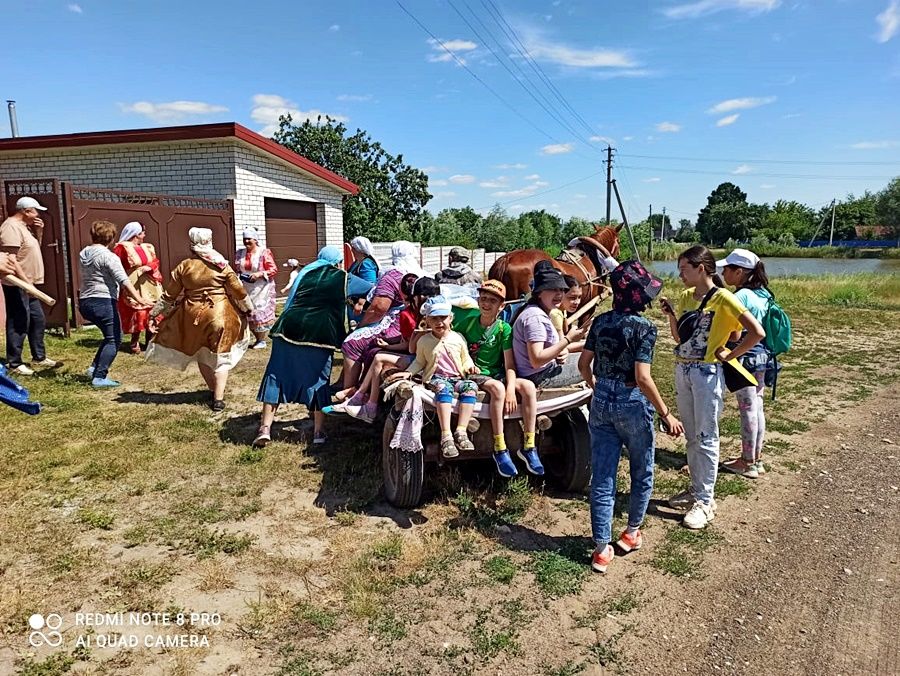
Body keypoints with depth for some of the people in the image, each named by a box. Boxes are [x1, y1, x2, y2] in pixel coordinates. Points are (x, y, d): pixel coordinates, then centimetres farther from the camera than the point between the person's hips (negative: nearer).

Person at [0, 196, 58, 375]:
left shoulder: (25, 226, 13)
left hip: (29, 284, 10)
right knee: (19, 324, -5)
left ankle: (39, 357, 27)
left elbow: (35, 247, 23)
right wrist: (25, 281, -27)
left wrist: (39, 232, 6)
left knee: (38, 320, 16)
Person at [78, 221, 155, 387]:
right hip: (103, 302, -9)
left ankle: (94, 368, 14)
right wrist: (139, 299, -27)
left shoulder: (83, 253, 13)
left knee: (111, 336, 22)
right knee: (113, 339, 0)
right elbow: (124, 281, -22)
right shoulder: (109, 256, -12)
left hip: (84, 302, 9)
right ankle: (99, 377, -6)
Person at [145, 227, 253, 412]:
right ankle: (218, 399, -1)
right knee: (220, 356, 6)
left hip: (192, 315, 1)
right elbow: (238, 291, 1)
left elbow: (169, 294, 4)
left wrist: (154, 313, 15)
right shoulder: (222, 266, -3)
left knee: (201, 355, 20)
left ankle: (214, 390, 28)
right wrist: (248, 308, 17)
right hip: (219, 314, -1)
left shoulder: (184, 266, -1)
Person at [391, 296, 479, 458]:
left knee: (470, 386, -31)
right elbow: (419, 361, 17)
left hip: (457, 377, 2)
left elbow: (465, 358, 17)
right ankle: (446, 436, -44)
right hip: (436, 377, -2)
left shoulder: (458, 338, 8)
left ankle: (461, 432, -33)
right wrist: (409, 372, 1)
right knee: (443, 388, -38)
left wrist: (470, 366, -4)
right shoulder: (424, 341, 7)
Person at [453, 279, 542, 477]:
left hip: (497, 374, 3)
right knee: (497, 387, -35)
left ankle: (529, 447, -15)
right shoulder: (467, 320, -2)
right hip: (473, 374, -3)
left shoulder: (504, 329, -1)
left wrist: (511, 389, -24)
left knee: (528, 386, -23)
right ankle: (500, 450, -28)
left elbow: (509, 364, -6)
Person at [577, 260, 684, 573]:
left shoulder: (601, 321, 1)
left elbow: (584, 363, 6)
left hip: (601, 403, 5)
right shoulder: (644, 327, -15)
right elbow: (642, 378, -21)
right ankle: (631, 533, 35)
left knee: (602, 478, 8)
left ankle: (602, 549, 13)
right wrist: (666, 414, -13)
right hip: (632, 406, -5)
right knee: (642, 474, 20)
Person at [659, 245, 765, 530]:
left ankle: (705, 501, 10)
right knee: (691, 436, 16)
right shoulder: (686, 296, 8)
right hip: (682, 370, 8)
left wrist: (730, 354, -14)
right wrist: (670, 313, -1)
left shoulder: (722, 298, -14)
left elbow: (757, 332, -19)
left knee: (706, 438, 1)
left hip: (707, 373, -8)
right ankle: (696, 489, 29)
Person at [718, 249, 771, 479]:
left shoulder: (741, 296, -18)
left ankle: (747, 463, 12)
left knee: (747, 409, 1)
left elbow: (735, 336, -22)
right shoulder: (762, 294, 9)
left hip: (746, 358, -9)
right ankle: (756, 458, 26)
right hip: (761, 357, 9)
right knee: (756, 407, 15)